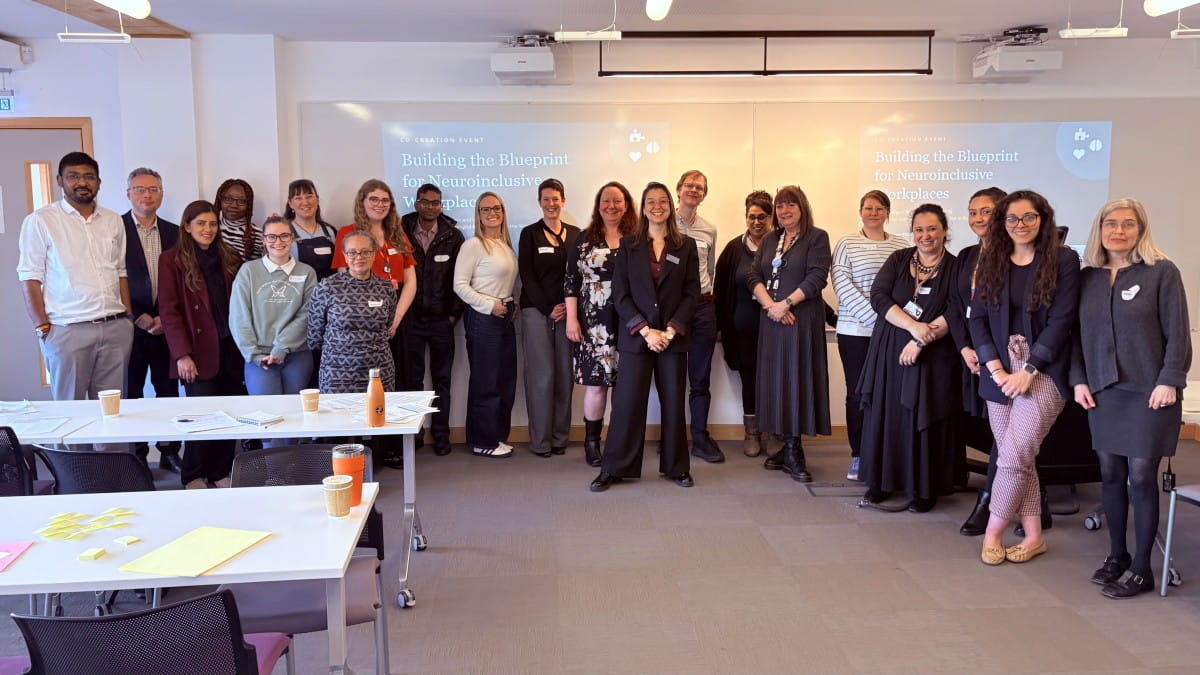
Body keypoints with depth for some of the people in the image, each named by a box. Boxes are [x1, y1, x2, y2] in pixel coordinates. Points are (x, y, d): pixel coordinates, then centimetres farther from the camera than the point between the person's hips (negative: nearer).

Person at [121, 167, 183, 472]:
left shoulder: (174, 233, 9)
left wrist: (166, 317, -3)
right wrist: (138, 317, -10)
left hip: (166, 325, 3)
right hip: (130, 324, -3)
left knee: (168, 390, 7)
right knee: (130, 393, 5)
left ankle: (169, 451, 17)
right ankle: (134, 456, 14)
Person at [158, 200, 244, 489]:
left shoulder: (230, 258, 12)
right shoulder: (172, 261, -1)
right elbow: (169, 310, -5)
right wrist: (182, 354, -12)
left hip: (230, 348, 4)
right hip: (199, 351, -4)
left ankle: (220, 471, 15)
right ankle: (193, 475, 17)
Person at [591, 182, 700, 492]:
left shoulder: (686, 246, 5)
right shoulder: (628, 245, 4)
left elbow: (692, 293, 1)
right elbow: (620, 294, -1)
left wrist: (670, 331, -10)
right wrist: (646, 331, -11)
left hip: (673, 337, 1)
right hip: (636, 336, -1)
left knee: (673, 403, 7)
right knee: (627, 403, -1)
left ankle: (676, 467, 20)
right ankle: (614, 468, 10)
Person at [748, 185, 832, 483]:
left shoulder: (817, 237, 0)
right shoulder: (769, 240, 16)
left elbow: (816, 277, -11)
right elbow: (754, 276, 7)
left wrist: (785, 304, -16)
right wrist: (769, 304, -10)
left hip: (802, 321, -5)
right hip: (771, 321, 5)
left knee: (797, 378, -5)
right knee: (776, 379, 4)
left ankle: (792, 451, 2)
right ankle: (788, 448, 12)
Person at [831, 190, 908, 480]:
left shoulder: (901, 246, 9)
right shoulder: (846, 244, 3)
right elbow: (842, 285, -7)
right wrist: (875, 316, -15)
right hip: (854, 331, -1)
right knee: (857, 393, 4)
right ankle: (858, 456, 14)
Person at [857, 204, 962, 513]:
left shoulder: (955, 269, 1)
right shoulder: (898, 260, 8)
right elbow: (879, 296, -5)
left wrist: (921, 341, -18)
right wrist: (913, 326, -16)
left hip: (932, 357, -2)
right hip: (889, 352, 2)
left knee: (924, 421, 1)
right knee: (886, 415, 4)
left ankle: (924, 490, 12)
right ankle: (880, 482, 14)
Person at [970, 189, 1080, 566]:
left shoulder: (1063, 260, -2)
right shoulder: (991, 261, 9)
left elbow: (1061, 321, -9)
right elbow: (977, 318, 4)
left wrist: (1028, 371, -14)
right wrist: (996, 369, -8)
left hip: (1043, 373, -4)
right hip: (1000, 373, 4)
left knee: (1013, 456, -10)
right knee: (1018, 458, 7)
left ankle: (993, 535, 4)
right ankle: (1033, 536, 19)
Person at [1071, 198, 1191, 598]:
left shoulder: (1162, 272, -3)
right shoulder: (1087, 277, 9)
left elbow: (1177, 334, -6)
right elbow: (1078, 333, 11)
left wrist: (1169, 382, -14)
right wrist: (1078, 380, 3)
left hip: (1148, 392, -4)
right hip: (1102, 391, 4)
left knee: (1141, 477, -3)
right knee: (1111, 474, 9)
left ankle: (1140, 569, 7)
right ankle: (1116, 556, 22)